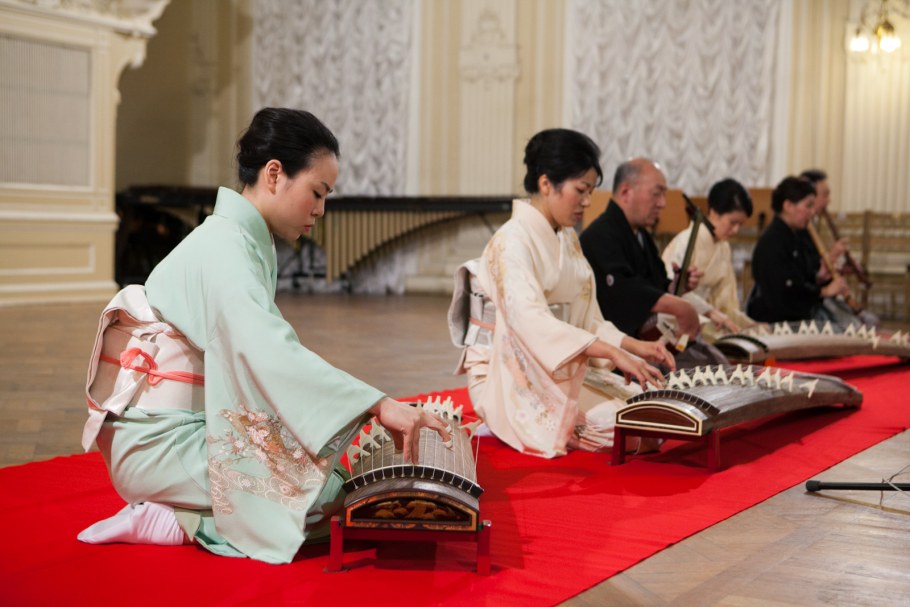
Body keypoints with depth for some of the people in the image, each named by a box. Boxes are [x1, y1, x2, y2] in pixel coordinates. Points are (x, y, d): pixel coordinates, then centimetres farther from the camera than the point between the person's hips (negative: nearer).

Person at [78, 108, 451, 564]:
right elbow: (271, 353, -32)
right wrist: (381, 405, -36)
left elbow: (256, 357, 8)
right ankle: (171, 524, -9)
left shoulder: (246, 242, 12)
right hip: (160, 441, -9)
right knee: (328, 493, -15)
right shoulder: (223, 246, -17)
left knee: (334, 471, 4)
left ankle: (173, 514, 2)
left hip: (198, 423, 9)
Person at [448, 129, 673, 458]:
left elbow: (583, 318, 14)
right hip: (509, 379, -9)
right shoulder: (513, 241, -16)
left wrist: (634, 345, -3)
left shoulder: (566, 239, 12)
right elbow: (531, 321, -31)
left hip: (559, 371, 9)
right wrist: (613, 353, -36)